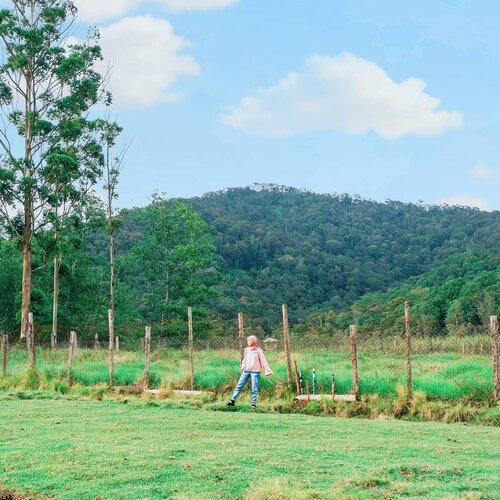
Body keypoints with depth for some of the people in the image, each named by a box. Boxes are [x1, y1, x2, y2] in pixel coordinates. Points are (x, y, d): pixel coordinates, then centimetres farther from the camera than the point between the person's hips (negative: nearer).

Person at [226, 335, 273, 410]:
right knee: (239, 385, -1)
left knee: (254, 389, -2)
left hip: (255, 371, -4)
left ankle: (254, 404, 4)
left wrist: (267, 370, -12)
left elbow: (263, 361, -6)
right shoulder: (247, 350, 13)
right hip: (246, 370, 5)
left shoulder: (259, 350, -2)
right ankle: (232, 400, 0)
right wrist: (243, 367, 7)